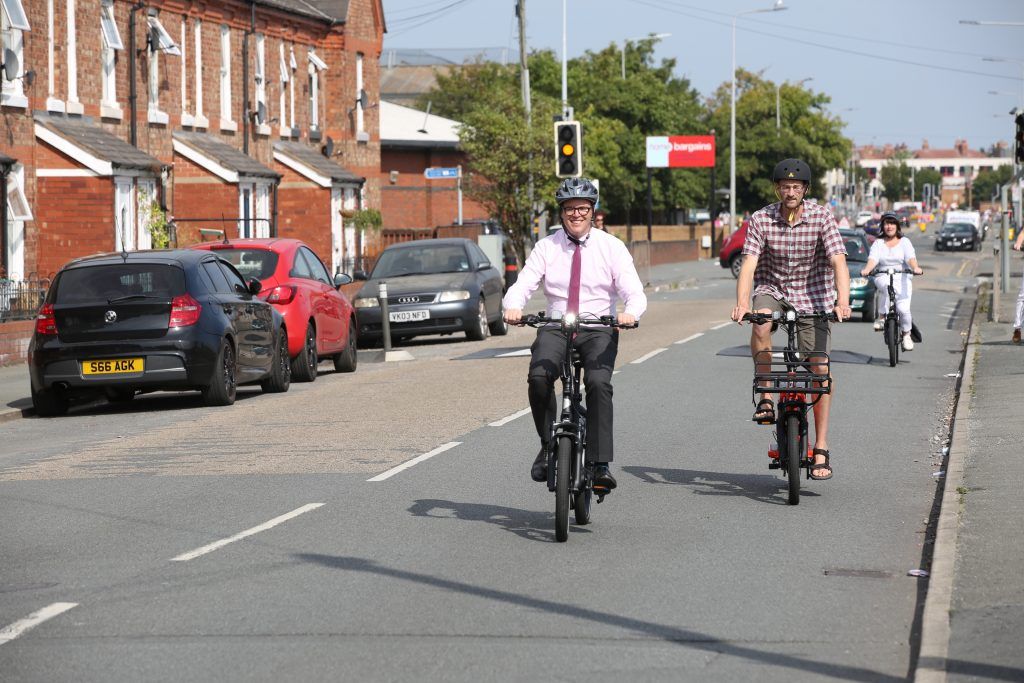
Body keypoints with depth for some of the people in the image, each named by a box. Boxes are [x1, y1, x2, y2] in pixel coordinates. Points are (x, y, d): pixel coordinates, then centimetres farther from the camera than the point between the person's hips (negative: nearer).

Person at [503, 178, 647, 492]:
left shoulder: (611, 247, 2)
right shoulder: (547, 247, 6)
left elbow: (635, 292, -7)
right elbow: (522, 285, -3)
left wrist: (630, 312, -31)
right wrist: (513, 307, -27)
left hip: (599, 332, -1)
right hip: (555, 328, 1)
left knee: (599, 383, -29)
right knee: (538, 376, -28)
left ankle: (600, 465, -26)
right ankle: (548, 446, -9)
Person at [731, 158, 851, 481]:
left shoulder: (822, 218, -13)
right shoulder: (761, 220, -11)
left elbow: (838, 261, -22)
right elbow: (749, 263, -19)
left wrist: (843, 301, -38)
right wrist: (742, 303, -35)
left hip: (812, 297, 0)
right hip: (773, 289, 0)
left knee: (820, 368, -8)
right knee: (761, 323, -34)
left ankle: (821, 449, 0)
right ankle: (765, 399, -19)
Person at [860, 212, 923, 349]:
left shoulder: (904, 242, 9)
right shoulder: (878, 243, 12)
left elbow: (911, 258, -8)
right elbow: (873, 259, -6)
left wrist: (915, 268, -30)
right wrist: (867, 269, -28)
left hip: (902, 280, 0)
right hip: (883, 278, 0)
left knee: (903, 308, -17)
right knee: (886, 285, -39)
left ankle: (906, 334, 7)